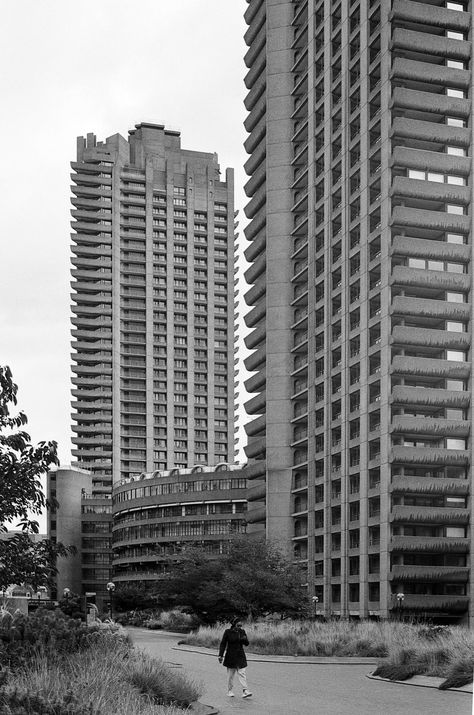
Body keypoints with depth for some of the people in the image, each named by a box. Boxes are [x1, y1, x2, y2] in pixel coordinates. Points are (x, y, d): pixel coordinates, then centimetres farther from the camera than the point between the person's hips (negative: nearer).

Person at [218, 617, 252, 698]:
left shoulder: (242, 631, 2)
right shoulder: (228, 632, -7)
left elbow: (247, 643, 4)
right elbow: (223, 644, -3)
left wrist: (245, 639, -18)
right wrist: (221, 655, -7)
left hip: (240, 656, 2)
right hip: (231, 656, -2)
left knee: (242, 673, -7)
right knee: (230, 674, 7)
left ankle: (245, 691, -13)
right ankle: (230, 691, 21)